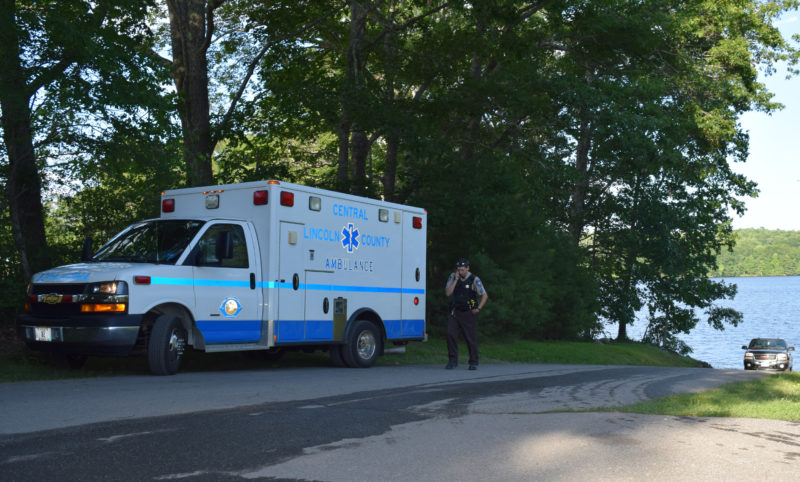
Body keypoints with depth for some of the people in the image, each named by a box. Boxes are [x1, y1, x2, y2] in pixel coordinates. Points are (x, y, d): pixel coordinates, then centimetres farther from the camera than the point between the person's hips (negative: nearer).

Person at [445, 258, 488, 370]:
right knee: (451, 334, -12)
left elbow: (484, 295, -2)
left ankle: (473, 362, 11)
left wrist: (478, 308, -12)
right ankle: (453, 360, -4)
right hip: (456, 312, 3)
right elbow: (448, 293, -5)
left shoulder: (474, 280, -5)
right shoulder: (453, 277, 3)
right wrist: (456, 280, -12)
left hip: (469, 313, -3)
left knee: (471, 338, -1)